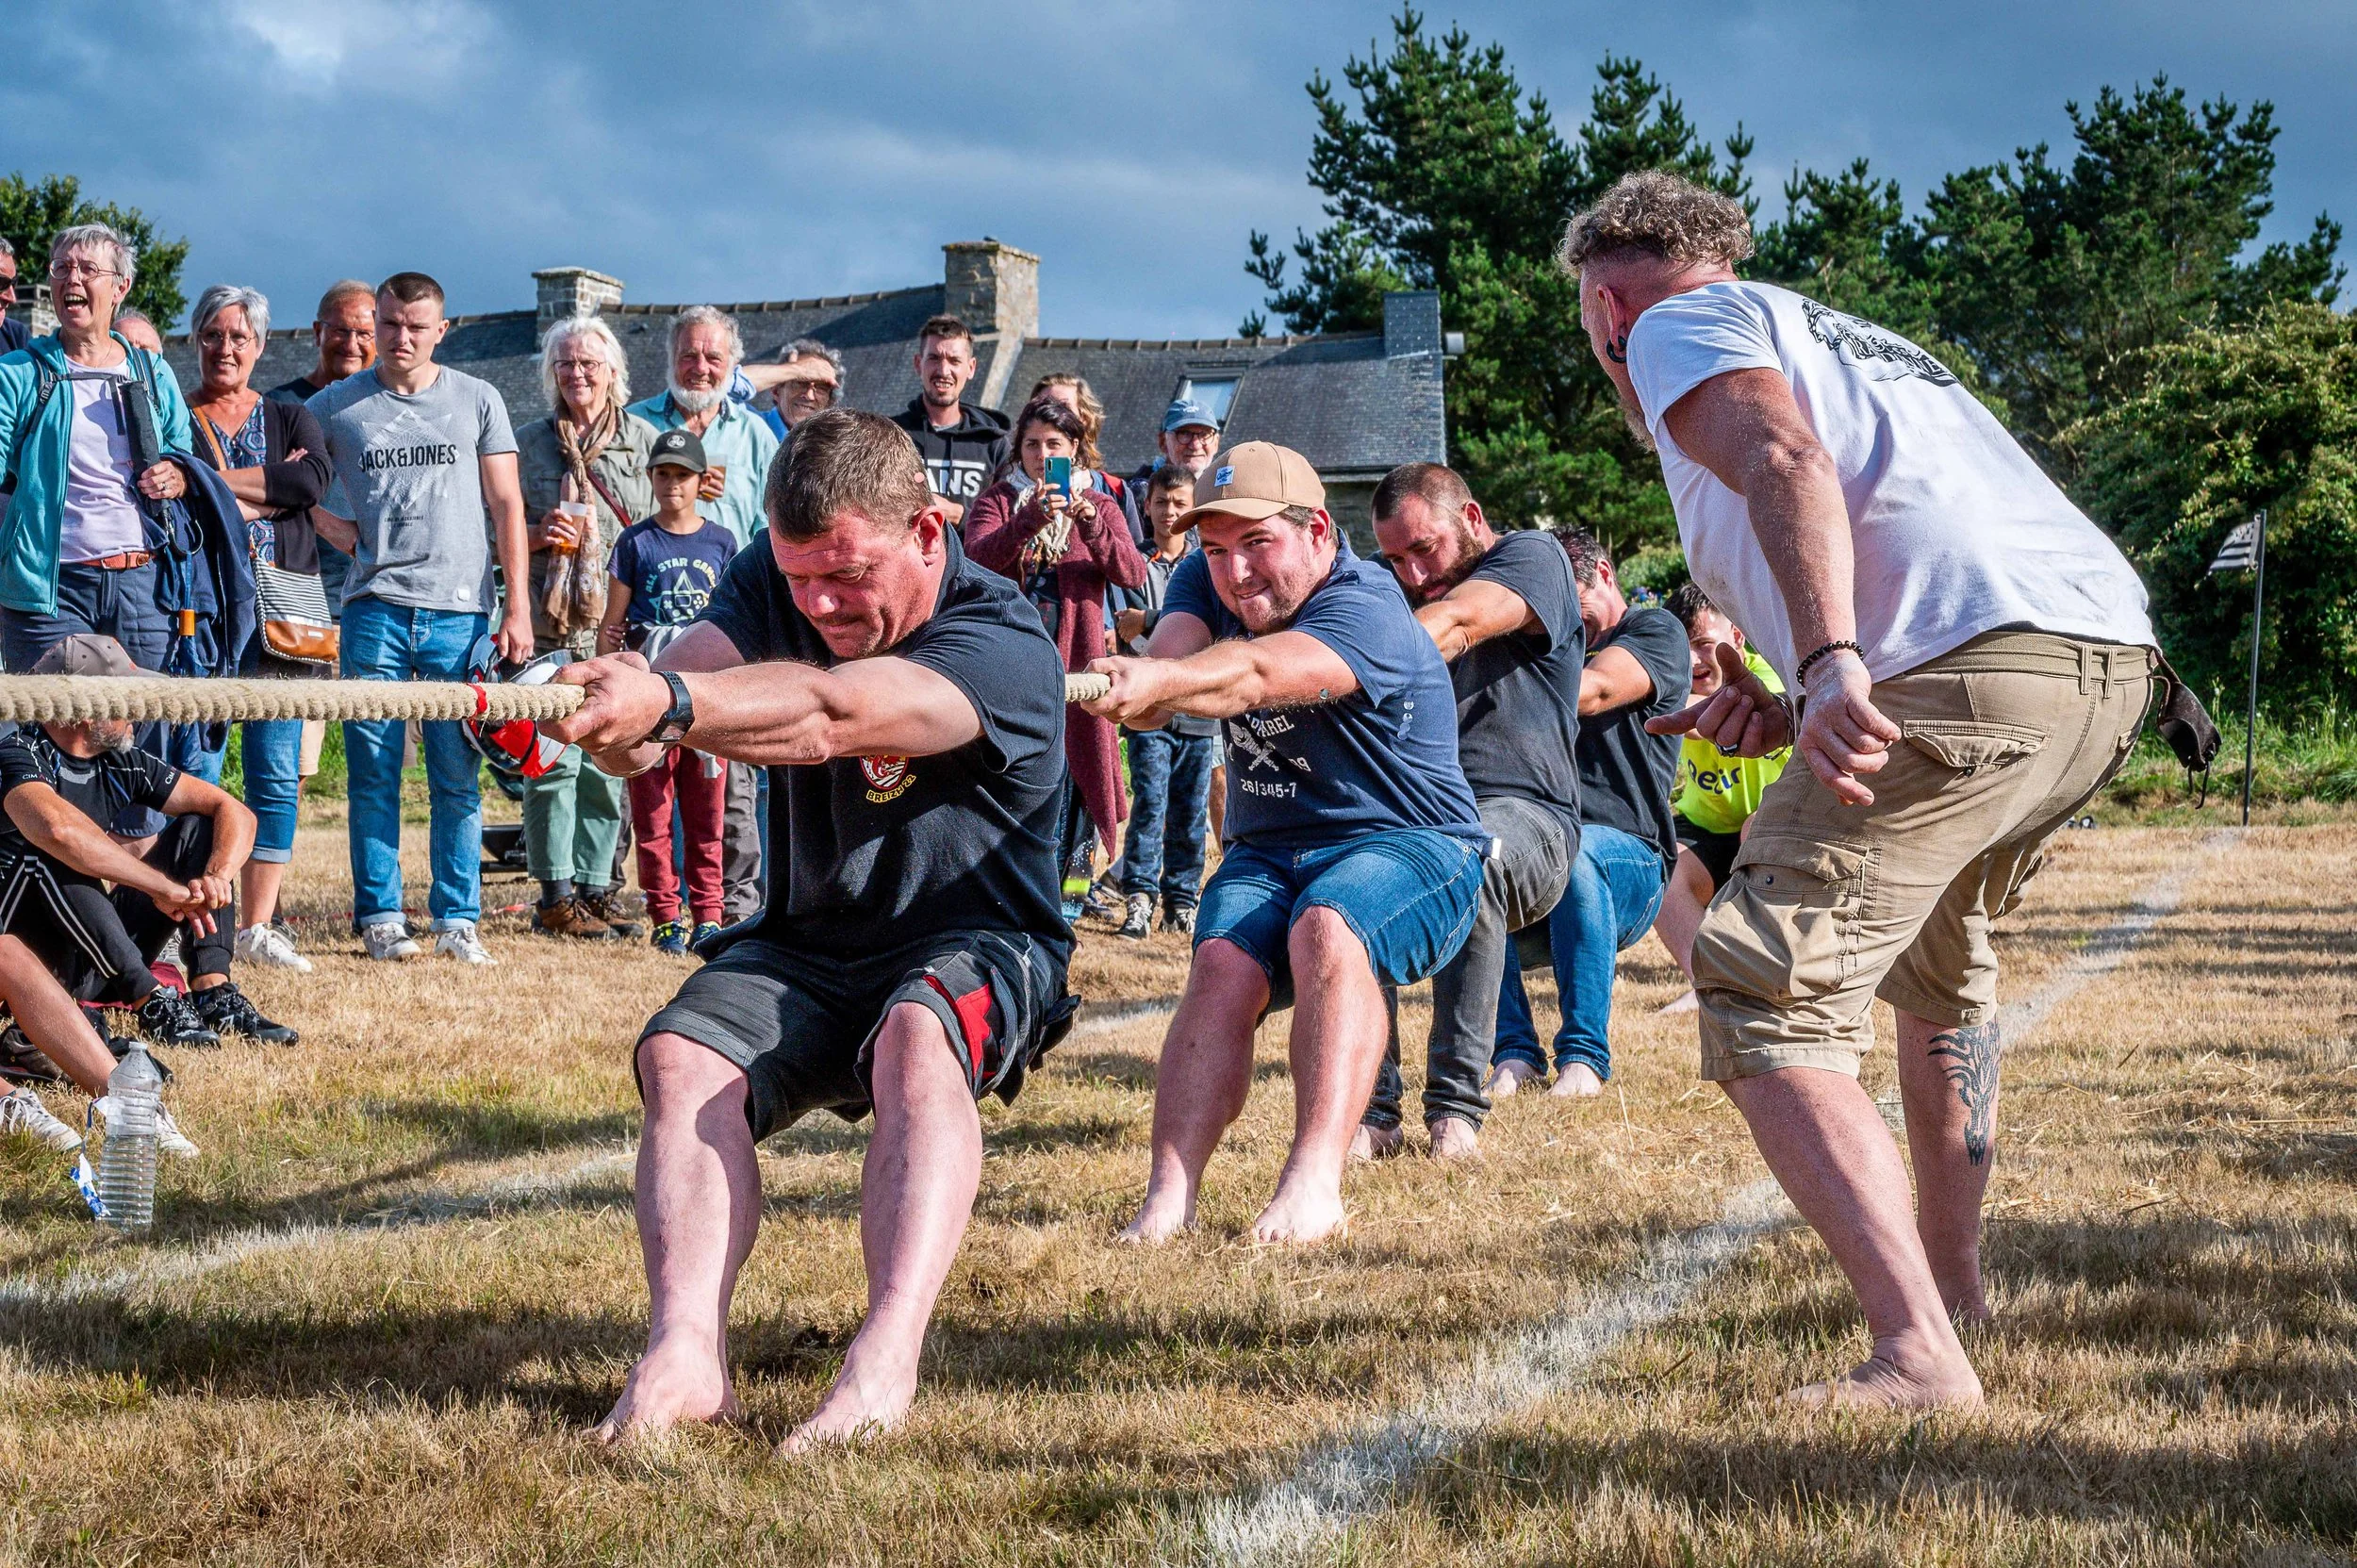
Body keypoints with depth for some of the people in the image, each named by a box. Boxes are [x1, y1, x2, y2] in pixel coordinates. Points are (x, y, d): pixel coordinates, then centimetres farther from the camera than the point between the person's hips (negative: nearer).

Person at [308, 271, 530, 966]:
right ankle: (380, 918, 6)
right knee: (374, 771, 0)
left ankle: (457, 920, 6)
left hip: (461, 611, 0)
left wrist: (517, 605, 1)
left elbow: (507, 505, 8)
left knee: (457, 774, 1)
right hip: (375, 606, 0)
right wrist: (336, 527, 3)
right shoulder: (337, 406, 9)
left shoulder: (478, 401, 10)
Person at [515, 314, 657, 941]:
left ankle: (595, 885, 13)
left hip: (621, 621, 1)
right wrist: (540, 534, -8)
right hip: (550, 621, -1)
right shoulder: (528, 442, 10)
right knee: (554, 757, -7)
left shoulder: (642, 439, 10)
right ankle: (556, 895, -3)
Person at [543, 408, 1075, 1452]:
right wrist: (626, 726, -45)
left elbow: (827, 715, -38)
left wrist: (666, 705, -54)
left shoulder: (1003, 643, -20)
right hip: (805, 945, 5)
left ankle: (887, 1359, -49)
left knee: (918, 1040, -38)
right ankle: (685, 1352, -39)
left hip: (976, 946, -5)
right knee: (681, 1056, -24)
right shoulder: (773, 587, 1)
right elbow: (699, 662, -20)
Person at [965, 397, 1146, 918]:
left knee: (1074, 774, -3)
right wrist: (1030, 521, -30)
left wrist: (1091, 525, -23)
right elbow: (980, 555, -13)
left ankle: (1065, 904, 4)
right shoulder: (996, 502, 9)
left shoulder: (1099, 506, 11)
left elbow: (1133, 573, -6)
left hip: (1075, 659, 1)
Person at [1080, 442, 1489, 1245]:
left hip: (1410, 846, -5)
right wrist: (1145, 682, -42)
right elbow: (1172, 651, -17)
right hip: (1266, 850, 6)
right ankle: (1168, 1198, -35)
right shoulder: (1207, 580, 4)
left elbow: (1256, 673, -40)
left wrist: (1162, 683, -60)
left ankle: (1314, 1182, -41)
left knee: (1326, 931, -35)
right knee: (1222, 965, -24)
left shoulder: (1365, 611, -20)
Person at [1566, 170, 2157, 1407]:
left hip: (1964, 669, -9)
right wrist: (1793, 719, 17)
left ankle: (1919, 1354, -22)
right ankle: (1950, 1275, 42)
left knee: (1766, 1003, -8)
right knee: (1931, 943, 33)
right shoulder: (1847, 338, 37)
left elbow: (1787, 460, -11)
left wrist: (1831, 671, -25)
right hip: (2114, 661, 9)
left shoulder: (1680, 326, 12)